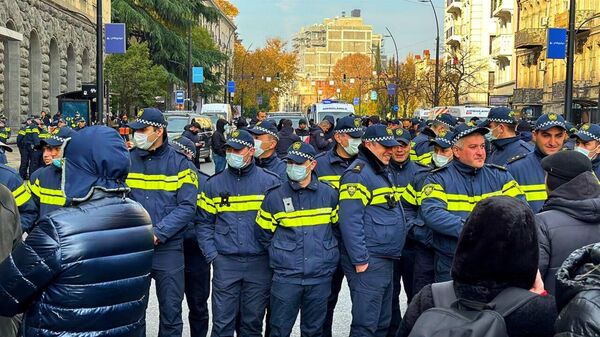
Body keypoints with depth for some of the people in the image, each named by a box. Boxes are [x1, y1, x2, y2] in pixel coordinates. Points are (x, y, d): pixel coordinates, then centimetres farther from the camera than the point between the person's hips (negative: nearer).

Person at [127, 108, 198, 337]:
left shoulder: (179, 163, -4)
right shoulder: (127, 161, 4)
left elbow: (187, 207, -9)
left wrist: (158, 233, -18)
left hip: (168, 248, -2)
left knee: (171, 309, 7)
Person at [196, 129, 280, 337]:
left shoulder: (270, 182, 0)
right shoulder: (214, 184, 5)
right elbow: (203, 223, 8)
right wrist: (212, 255, -2)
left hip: (259, 263, -1)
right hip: (225, 263, 1)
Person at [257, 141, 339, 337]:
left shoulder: (329, 194, 1)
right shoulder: (275, 197, -2)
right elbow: (264, 235, 7)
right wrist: (281, 255, 6)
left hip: (320, 277, 1)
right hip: (285, 277, -1)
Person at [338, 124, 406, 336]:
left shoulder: (383, 171, 16)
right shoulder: (357, 173, -14)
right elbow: (350, 221, -21)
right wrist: (360, 260, -21)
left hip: (386, 261, 10)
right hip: (368, 263, -10)